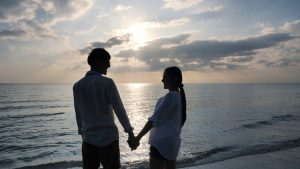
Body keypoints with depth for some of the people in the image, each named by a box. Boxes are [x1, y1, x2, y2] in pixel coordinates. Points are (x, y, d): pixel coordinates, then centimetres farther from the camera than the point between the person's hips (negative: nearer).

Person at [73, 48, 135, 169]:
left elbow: (78, 114, 11)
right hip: (108, 137, -4)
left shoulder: (77, 86, 3)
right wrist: (129, 131, -4)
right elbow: (119, 110, -13)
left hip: (88, 138, 5)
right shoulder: (107, 83, -11)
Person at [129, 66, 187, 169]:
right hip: (172, 141, 10)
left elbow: (155, 119, -19)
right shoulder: (179, 96, 11)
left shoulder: (170, 96, -16)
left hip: (162, 142, -10)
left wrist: (138, 138, -16)